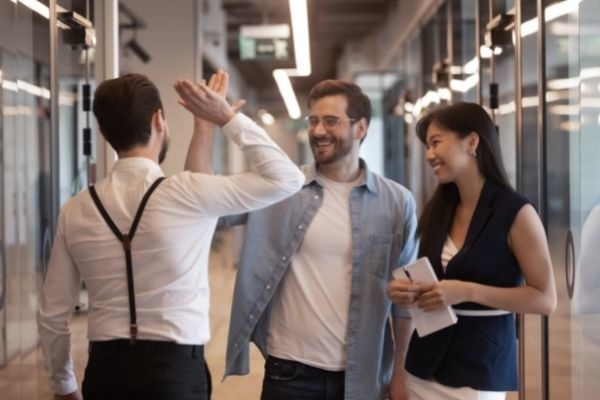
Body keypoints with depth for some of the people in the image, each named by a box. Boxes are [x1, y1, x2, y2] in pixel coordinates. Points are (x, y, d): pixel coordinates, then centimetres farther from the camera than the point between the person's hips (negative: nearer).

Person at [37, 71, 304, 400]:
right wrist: (227, 117, 0)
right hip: (174, 369, -4)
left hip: (105, 369, 4)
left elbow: (52, 313, 6)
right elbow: (286, 178, -4)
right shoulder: (186, 195, -12)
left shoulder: (76, 211, 0)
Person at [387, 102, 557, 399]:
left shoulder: (516, 212, -11)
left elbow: (545, 299, -13)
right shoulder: (437, 211, 6)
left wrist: (467, 291, -21)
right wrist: (405, 292, -5)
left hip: (480, 365, -5)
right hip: (426, 361, 6)